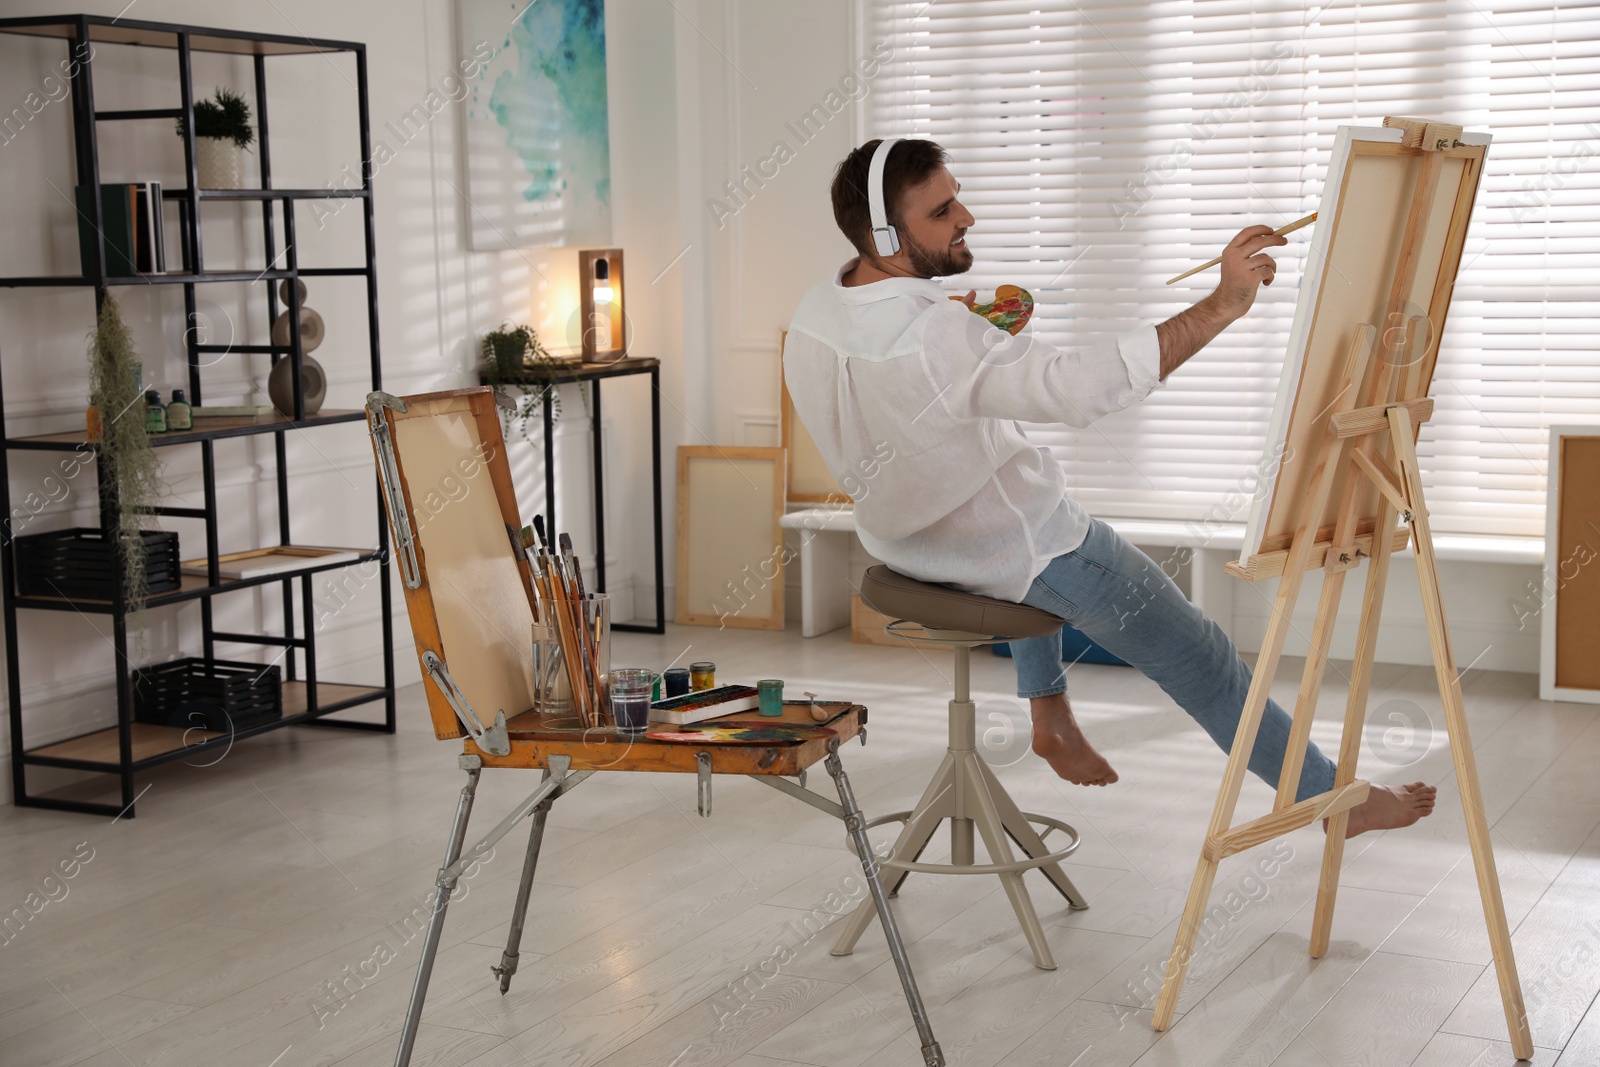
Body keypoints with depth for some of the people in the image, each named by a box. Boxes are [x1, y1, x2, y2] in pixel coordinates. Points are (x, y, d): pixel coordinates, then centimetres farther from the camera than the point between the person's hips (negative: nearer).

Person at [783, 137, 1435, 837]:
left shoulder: (811, 318, -9)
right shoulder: (930, 339, -37)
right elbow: (1081, 385, -45)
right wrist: (1222, 306, -44)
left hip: (899, 540, 8)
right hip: (1017, 554, -8)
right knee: (1200, 661, 9)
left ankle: (1050, 716, 38)